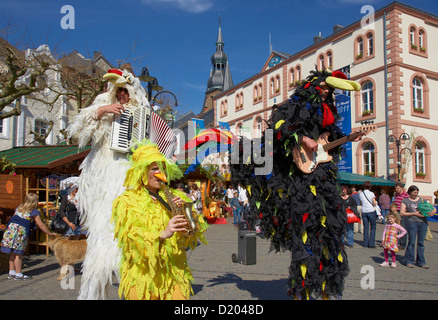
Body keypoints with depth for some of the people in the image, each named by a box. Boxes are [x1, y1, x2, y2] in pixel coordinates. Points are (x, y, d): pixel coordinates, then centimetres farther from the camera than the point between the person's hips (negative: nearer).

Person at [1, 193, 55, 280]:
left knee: (13, 253, 13)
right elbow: (41, 225, 0)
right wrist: (50, 233, 8)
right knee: (18, 254, 0)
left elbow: (13, 218, 17)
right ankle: (18, 274, 5)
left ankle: (11, 272, 20)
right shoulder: (34, 211, -1)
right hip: (21, 231, -6)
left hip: (11, 228, 6)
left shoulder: (19, 208, 18)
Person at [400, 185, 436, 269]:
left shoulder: (422, 200, 14)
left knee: (421, 243, 5)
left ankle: (421, 262, 14)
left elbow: (434, 208, 14)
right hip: (411, 222, -3)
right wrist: (414, 213, -10)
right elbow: (402, 213, 0)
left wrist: (432, 211, -11)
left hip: (423, 222, 3)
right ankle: (409, 261, 5)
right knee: (411, 242, -6)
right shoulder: (405, 201, 8)